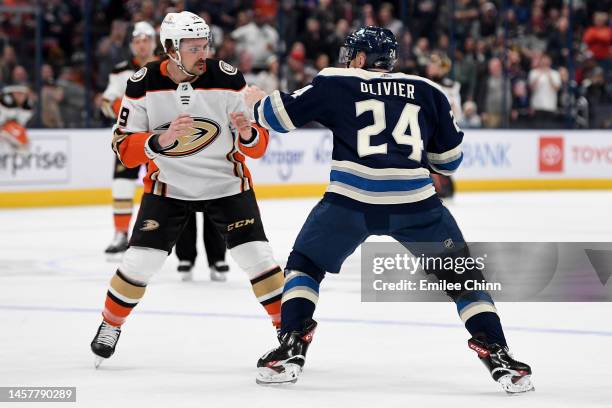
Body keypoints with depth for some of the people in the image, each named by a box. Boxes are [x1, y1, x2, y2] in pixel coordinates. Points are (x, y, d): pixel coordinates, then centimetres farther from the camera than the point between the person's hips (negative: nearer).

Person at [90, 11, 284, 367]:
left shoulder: (227, 78, -18)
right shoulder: (144, 84, -16)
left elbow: (258, 146, -13)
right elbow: (125, 150, -16)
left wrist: (248, 133, -36)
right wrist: (162, 140, -34)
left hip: (227, 183, 0)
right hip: (168, 185, 0)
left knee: (257, 256, -12)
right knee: (140, 261, -4)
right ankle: (110, 326, 21)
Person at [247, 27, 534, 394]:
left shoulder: (335, 85, 12)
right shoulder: (427, 92, 17)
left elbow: (283, 115, 15)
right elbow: (450, 160, 22)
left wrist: (258, 103, 37)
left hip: (351, 199, -1)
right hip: (415, 203, 1)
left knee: (305, 265, 22)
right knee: (462, 275, 15)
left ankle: (291, 350, 9)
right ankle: (497, 355, 4)